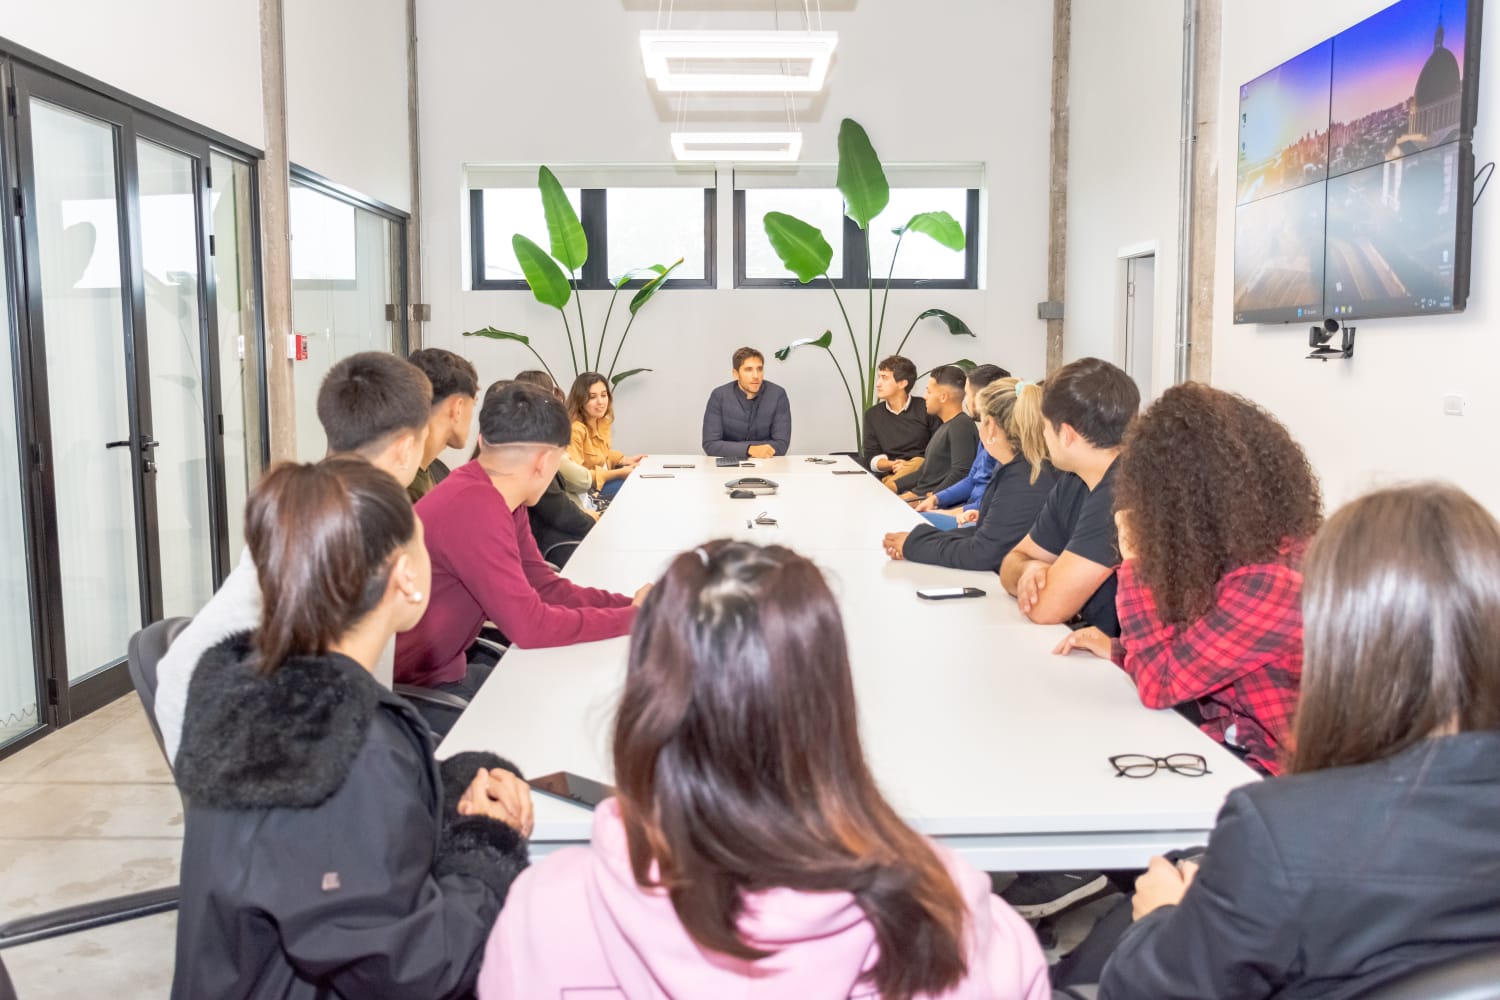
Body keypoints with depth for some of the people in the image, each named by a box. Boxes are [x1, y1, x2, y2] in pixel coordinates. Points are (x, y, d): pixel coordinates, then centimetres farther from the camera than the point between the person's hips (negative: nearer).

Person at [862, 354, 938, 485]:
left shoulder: (927, 408, 1)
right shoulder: (872, 414, 13)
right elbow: (871, 457, 8)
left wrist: (921, 463, -16)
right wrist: (893, 465, -10)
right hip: (890, 475, 4)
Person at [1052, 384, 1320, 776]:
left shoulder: (1271, 583, -27)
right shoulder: (1250, 554, 0)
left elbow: (1159, 683, -21)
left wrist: (1136, 562, -16)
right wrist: (1119, 649, 1)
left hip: (1258, 777, -7)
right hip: (1221, 747, 7)